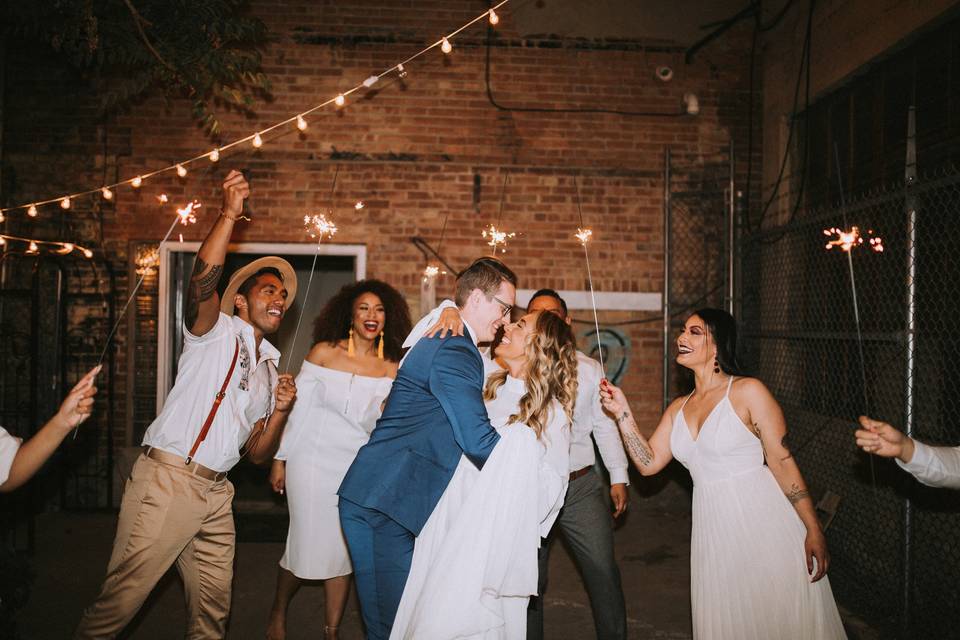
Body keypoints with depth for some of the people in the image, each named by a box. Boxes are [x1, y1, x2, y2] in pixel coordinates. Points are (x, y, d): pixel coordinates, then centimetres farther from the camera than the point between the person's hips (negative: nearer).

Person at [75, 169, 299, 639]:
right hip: (167, 478, -6)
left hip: (215, 493, 6)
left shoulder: (269, 368, 19)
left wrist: (280, 410, -1)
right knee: (122, 598, -5)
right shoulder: (216, 331, 3)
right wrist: (228, 215, -29)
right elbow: (202, 284, -21)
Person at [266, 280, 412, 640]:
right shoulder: (324, 352, -5)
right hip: (313, 460, -2)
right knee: (308, 544, 2)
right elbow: (298, 408, -1)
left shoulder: (392, 368, 0)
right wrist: (280, 458, 1)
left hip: (360, 467, 2)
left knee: (345, 549, 5)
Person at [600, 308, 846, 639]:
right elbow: (649, 462, 5)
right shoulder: (678, 408, 10)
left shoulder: (748, 391, -9)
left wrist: (813, 531, -12)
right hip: (714, 533, 6)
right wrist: (622, 412, -3)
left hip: (765, 525, -5)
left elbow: (783, 463, -10)